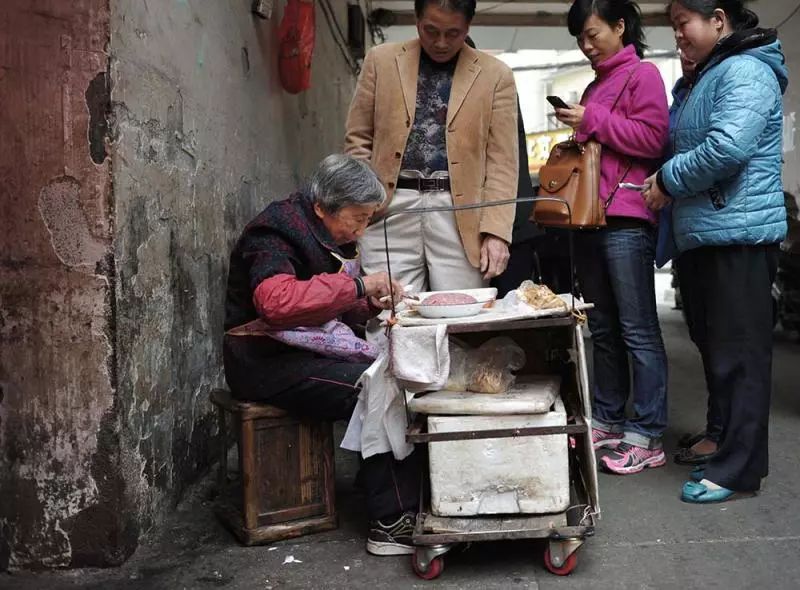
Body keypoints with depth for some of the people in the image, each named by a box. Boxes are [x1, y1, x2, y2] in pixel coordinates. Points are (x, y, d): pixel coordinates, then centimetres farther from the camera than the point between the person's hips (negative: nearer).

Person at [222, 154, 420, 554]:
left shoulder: (329, 234, 15)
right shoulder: (275, 232, -14)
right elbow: (277, 302, -33)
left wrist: (373, 300, 2)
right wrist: (358, 285, -29)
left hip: (310, 352, 9)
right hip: (267, 361, -9)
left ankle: (417, 497, -9)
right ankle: (392, 522, -15)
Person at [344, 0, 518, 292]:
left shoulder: (495, 74, 8)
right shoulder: (381, 59, 10)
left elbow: (501, 161, 4)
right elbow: (358, 138, 11)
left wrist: (495, 231, -6)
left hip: (460, 215, 0)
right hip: (391, 209, 1)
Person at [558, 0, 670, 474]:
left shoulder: (642, 74, -1)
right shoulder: (595, 84, 23)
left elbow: (653, 138, -12)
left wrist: (594, 122, -11)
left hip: (627, 220, -8)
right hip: (590, 219, 9)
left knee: (638, 331, -6)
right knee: (603, 329, 11)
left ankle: (648, 437, -1)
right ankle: (608, 421, 20)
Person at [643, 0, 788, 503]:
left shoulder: (745, 71, -9)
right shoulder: (709, 77, 21)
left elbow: (727, 148, -23)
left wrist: (668, 180, -10)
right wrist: (669, 185, 9)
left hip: (737, 237, -10)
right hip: (702, 235, 10)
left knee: (738, 355, -3)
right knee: (715, 349, 15)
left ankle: (739, 468, 5)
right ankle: (724, 443, 26)